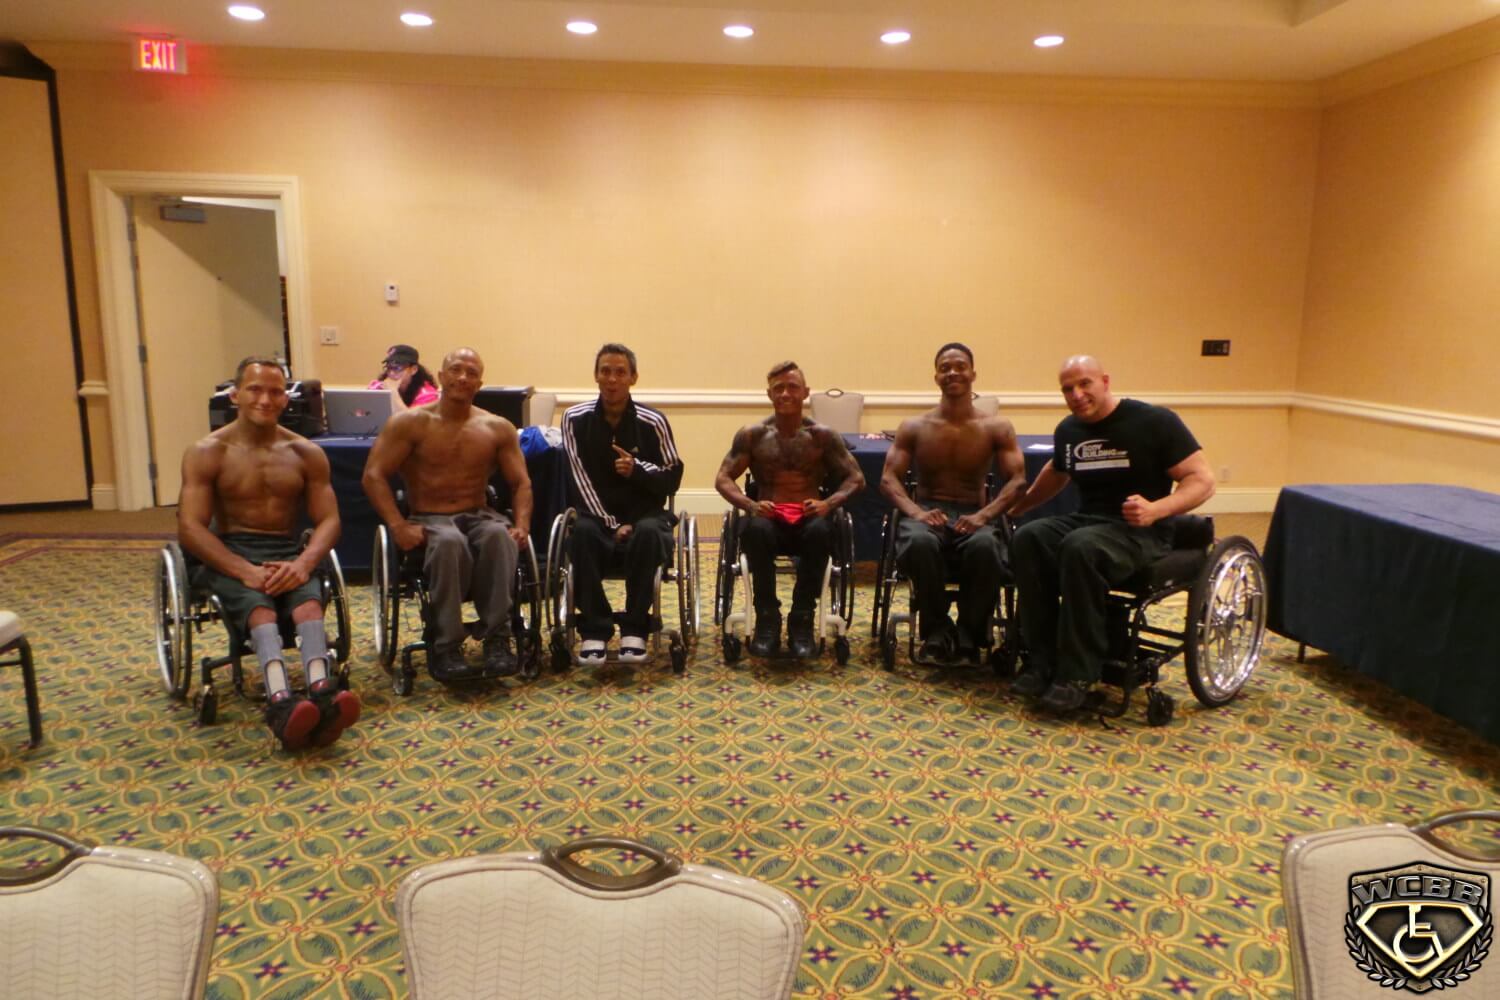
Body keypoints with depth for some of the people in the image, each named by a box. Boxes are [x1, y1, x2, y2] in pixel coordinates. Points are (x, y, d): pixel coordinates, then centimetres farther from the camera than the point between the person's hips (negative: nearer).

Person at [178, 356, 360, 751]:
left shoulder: (306, 453, 9)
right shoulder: (206, 453, 2)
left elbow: (328, 520, 2)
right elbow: (190, 527, -7)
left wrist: (303, 563, -20)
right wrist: (246, 571, -23)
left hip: (287, 553, 2)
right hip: (229, 554, -2)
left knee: (309, 601, -32)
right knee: (259, 607, -34)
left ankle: (322, 696, -56)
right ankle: (282, 704, -58)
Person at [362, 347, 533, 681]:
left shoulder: (498, 428, 8)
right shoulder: (410, 423, 0)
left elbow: (521, 483, 6)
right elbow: (374, 475, -6)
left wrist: (522, 525, -13)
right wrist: (398, 525, -20)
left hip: (479, 516, 2)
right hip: (429, 520, -2)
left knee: (499, 534, -36)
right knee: (449, 542, -39)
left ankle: (497, 639, -32)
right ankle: (445, 648, -32)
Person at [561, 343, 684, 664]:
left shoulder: (653, 421, -2)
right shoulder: (575, 419, -1)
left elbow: (673, 478, 2)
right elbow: (579, 481, -6)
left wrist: (638, 469, -18)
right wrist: (612, 525, -15)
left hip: (643, 513, 0)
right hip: (596, 514, 0)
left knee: (648, 533, -35)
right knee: (582, 531, -34)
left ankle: (635, 628, -22)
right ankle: (594, 629, -24)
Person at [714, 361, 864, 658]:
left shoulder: (823, 436, 8)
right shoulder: (752, 435, 9)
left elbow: (856, 478, 5)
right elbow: (723, 478, 3)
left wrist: (829, 503, -17)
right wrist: (750, 505, -18)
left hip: (808, 519, 0)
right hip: (768, 519, 0)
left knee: (820, 531, -37)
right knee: (756, 530, -37)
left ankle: (802, 622, -22)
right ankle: (767, 620, -21)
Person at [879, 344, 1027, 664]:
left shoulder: (997, 428, 7)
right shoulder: (913, 427, 9)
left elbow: (1017, 480, -3)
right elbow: (889, 478, 1)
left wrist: (984, 515, -21)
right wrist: (916, 512, -19)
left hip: (973, 515, 0)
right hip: (927, 513, 0)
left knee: (985, 547, -38)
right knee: (919, 543, -38)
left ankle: (969, 636, -16)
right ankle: (936, 632, -16)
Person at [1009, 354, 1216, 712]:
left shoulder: (1155, 421, -9)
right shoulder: (1067, 430, 9)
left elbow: (1202, 480, -11)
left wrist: (1156, 509, -28)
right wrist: (1018, 504, 31)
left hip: (1142, 533, -6)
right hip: (1087, 521, 6)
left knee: (1080, 548, -36)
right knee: (1029, 538, -24)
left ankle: (1077, 673, -28)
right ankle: (1043, 659, -20)